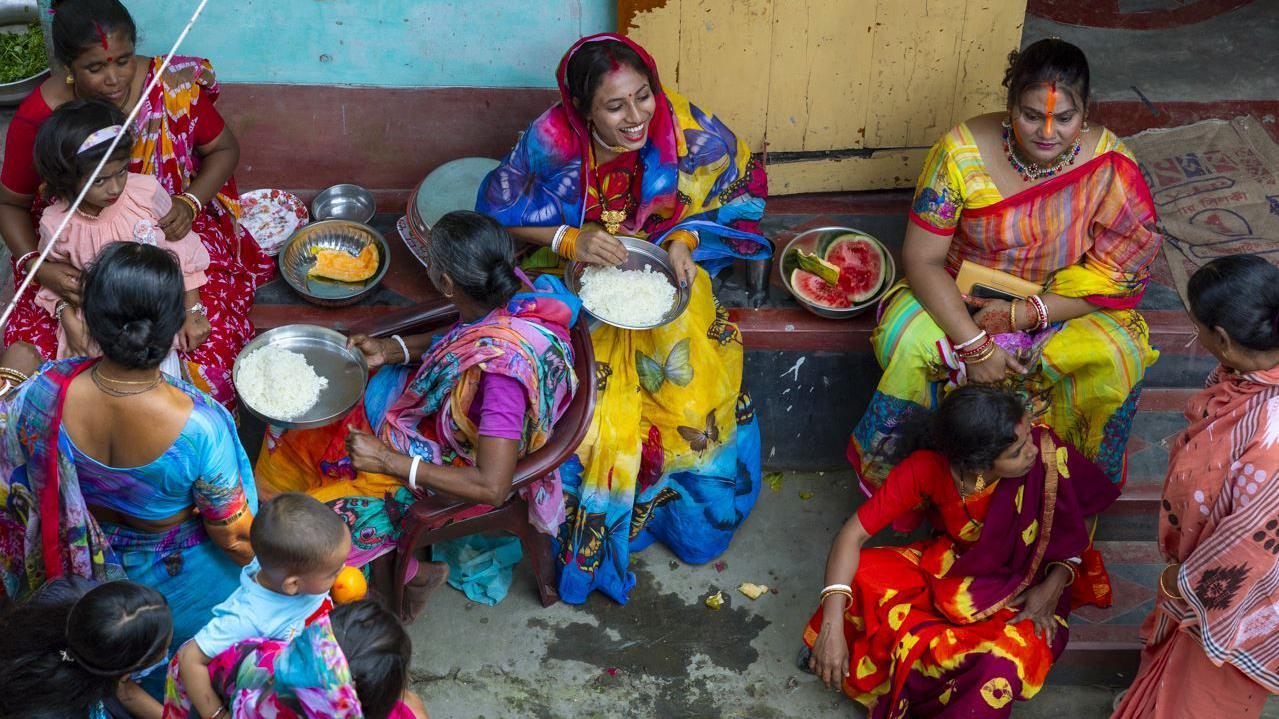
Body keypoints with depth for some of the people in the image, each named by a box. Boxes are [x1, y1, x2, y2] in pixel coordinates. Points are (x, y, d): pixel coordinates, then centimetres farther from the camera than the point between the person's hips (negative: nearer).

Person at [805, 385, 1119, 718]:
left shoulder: (1048, 455, -29)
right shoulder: (927, 468, -26)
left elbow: (1074, 534, -8)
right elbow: (854, 533, -23)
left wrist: (1054, 585, -24)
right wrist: (832, 625, -32)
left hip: (1022, 586, -1)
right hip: (948, 564, 2)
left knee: (1005, 665, -32)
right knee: (858, 579, -24)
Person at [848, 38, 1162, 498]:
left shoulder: (1110, 166, -17)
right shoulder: (962, 152, -20)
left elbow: (1113, 275, -13)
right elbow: (922, 258, -18)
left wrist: (1023, 314, -24)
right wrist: (974, 344, -28)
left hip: (1063, 307, 1)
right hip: (960, 304, -1)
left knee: (1121, 358, -29)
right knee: (907, 339, -32)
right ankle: (879, 464, -4)